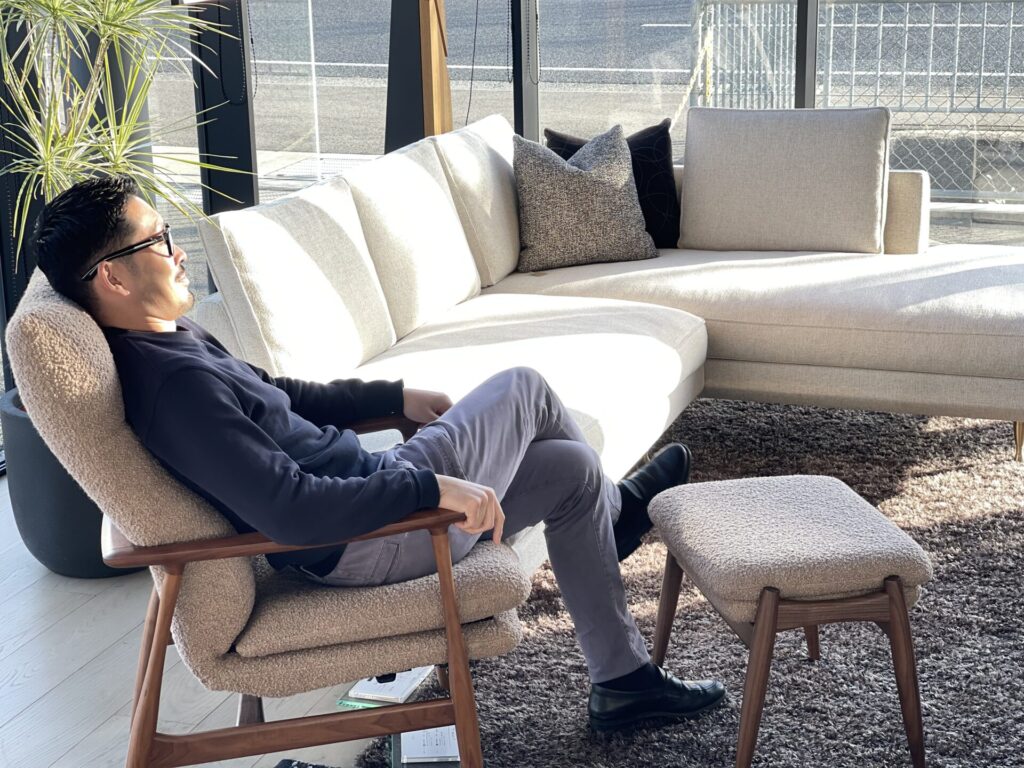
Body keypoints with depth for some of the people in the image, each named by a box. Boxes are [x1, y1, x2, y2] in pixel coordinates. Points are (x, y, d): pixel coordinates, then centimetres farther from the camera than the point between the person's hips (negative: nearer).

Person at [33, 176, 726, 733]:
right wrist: (432, 487, -31)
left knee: (570, 468, 14)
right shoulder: (175, 382, -29)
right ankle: (613, 507, 32)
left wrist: (397, 397, 17)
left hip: (364, 485, 10)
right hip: (368, 544, -10)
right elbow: (289, 512, -35)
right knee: (524, 387, 3)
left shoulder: (174, 345, 5)